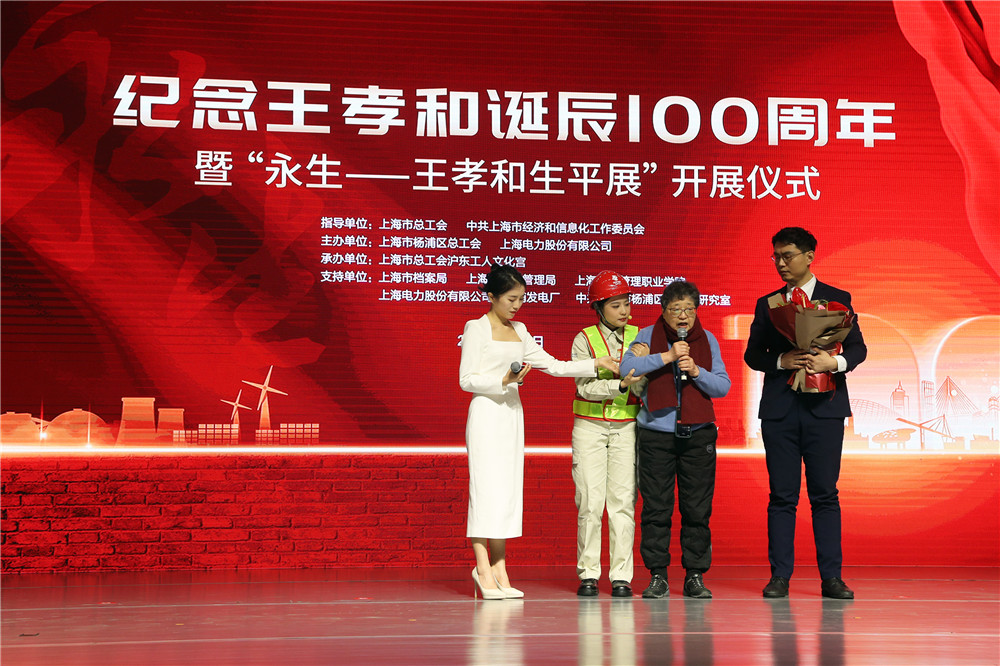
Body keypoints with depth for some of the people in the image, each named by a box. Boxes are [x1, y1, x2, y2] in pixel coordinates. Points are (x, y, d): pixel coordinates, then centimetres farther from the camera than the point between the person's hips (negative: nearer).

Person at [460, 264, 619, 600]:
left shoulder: (518, 330, 15)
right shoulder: (476, 328, -4)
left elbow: (552, 365, 14)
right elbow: (466, 380, -8)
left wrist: (595, 364, 6)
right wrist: (503, 380, -21)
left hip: (512, 414, 7)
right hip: (486, 412, -7)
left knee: (509, 489, 3)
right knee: (487, 488, -9)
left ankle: (499, 571, 5)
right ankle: (483, 569, -4)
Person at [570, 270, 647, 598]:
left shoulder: (638, 337, 6)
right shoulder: (585, 340, 0)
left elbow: (644, 389, 1)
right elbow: (585, 386, -11)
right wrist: (620, 385, -23)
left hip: (626, 427, 2)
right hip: (590, 426, -1)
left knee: (623, 501, -3)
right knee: (590, 502, -4)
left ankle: (621, 576, 2)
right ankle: (588, 574, 5)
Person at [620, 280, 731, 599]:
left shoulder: (708, 341, 9)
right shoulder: (648, 336, 4)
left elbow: (723, 386, 5)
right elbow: (626, 367, -12)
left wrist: (696, 371, -12)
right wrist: (666, 357, -18)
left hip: (698, 434, 1)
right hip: (656, 434, -1)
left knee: (697, 509, 2)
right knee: (656, 508, -1)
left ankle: (695, 575, 11)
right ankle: (657, 575, 7)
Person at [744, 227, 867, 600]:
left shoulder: (837, 299, 8)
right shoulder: (767, 304, 13)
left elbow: (858, 347, 4)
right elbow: (752, 354, 8)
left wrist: (835, 362, -16)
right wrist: (781, 361, -11)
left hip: (824, 406, -1)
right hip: (779, 409, 1)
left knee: (825, 495, 0)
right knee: (782, 496, 2)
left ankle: (831, 578, 4)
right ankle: (780, 576, 6)